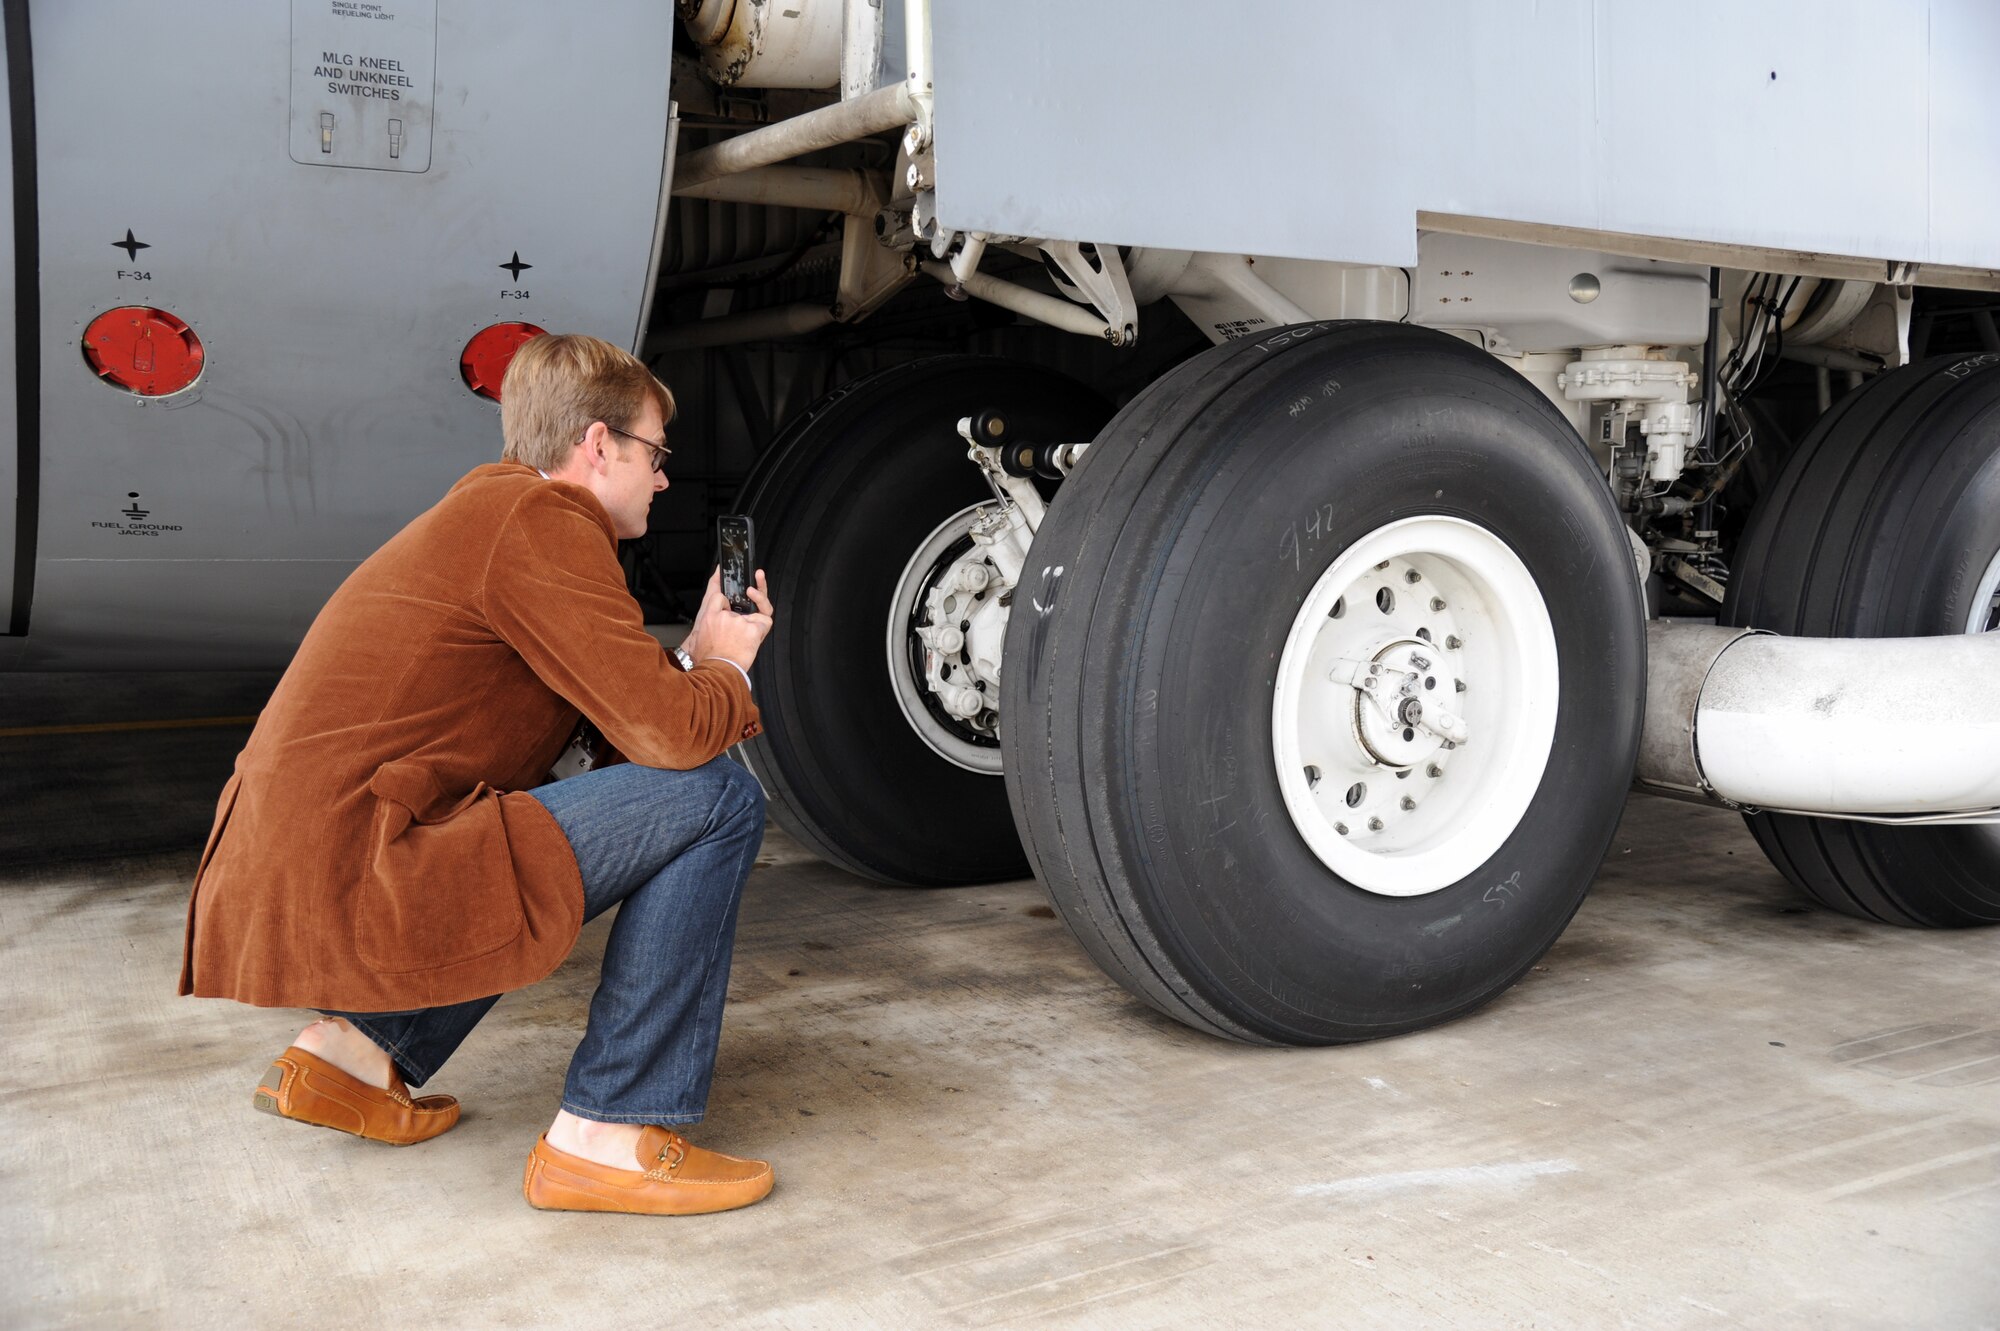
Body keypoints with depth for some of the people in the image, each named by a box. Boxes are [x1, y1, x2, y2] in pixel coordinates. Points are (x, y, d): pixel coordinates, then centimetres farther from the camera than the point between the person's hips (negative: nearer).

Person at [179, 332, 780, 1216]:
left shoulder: (492, 509, 21)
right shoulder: (540, 523, -11)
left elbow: (613, 724, 23)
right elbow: (670, 731, -17)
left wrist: (696, 653, 9)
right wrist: (727, 667, 3)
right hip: (342, 891, -10)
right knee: (714, 796, -11)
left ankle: (354, 1049, 19)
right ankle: (606, 1135, -7)